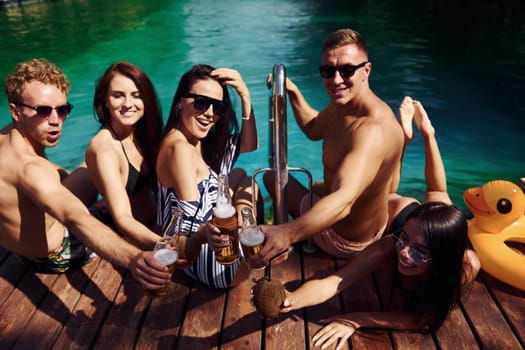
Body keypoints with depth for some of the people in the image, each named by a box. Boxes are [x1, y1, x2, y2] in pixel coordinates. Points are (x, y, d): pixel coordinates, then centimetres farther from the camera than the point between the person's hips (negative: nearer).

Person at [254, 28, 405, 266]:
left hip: (344, 240, -8)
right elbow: (314, 129, 13)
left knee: (272, 177, 11)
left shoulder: (373, 130, -37)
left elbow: (343, 200, -52)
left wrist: (286, 234, -67)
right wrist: (292, 92, -1)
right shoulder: (341, 104, -8)